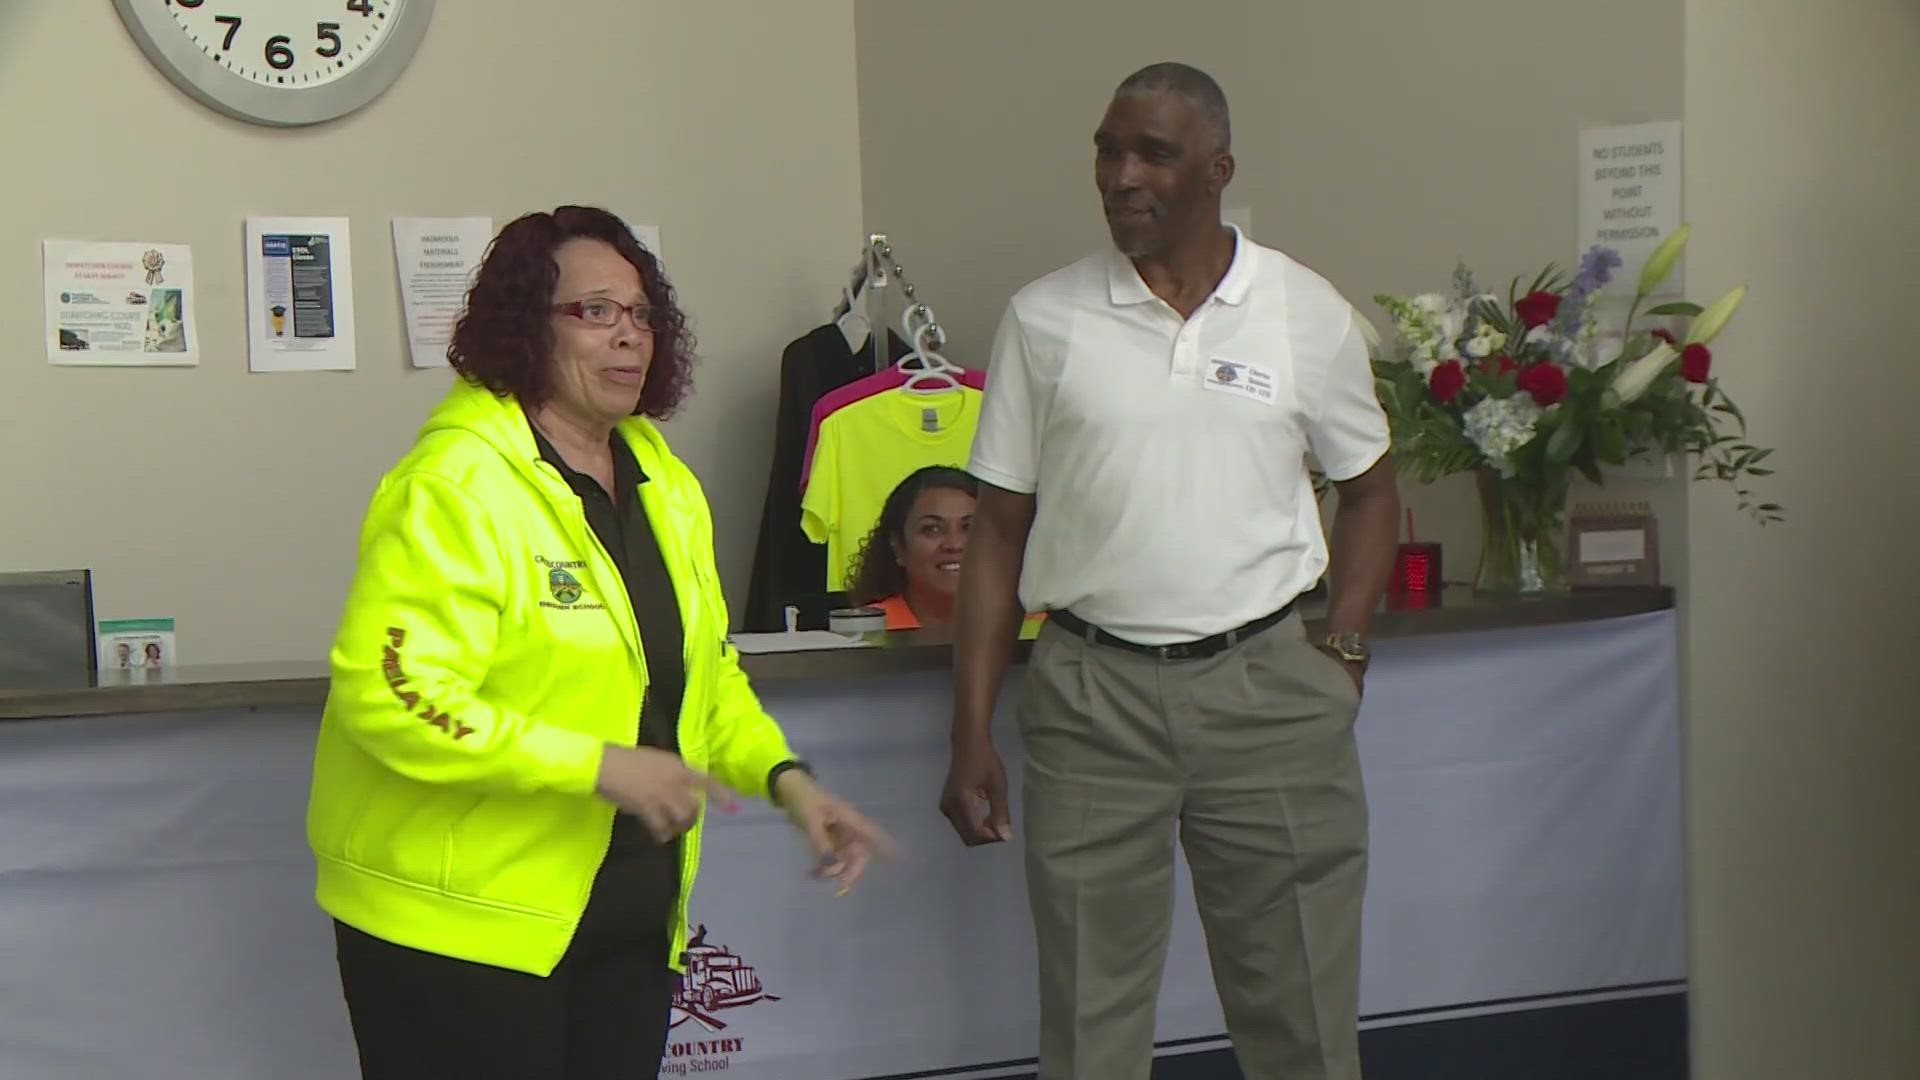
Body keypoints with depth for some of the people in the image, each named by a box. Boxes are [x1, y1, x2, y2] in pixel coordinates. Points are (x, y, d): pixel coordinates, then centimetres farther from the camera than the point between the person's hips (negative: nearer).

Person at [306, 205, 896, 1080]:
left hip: (628, 924, 8)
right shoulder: (456, 486, -15)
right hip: (459, 929, -8)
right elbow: (389, 695, -24)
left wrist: (783, 777, 4)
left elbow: (703, 669, 21)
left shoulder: (663, 484, 11)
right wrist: (601, 767, -24)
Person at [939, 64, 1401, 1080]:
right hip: (1091, 692, 0)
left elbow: (1368, 488, 17)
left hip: (1268, 685, 0)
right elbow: (997, 531, 5)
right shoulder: (1043, 319, 2)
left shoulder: (1309, 315, 3)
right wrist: (972, 736, 1)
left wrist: (1343, 651, 4)